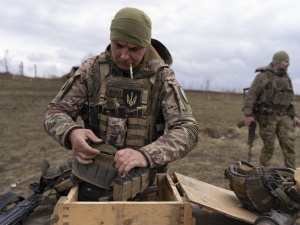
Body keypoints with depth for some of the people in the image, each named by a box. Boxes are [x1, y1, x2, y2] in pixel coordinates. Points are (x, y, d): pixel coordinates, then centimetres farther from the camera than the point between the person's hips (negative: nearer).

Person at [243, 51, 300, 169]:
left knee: (288, 143, -3)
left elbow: (290, 99, 17)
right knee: (269, 145, -1)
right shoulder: (263, 76, -9)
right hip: (267, 116, -6)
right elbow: (251, 95, -13)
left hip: (283, 116, 6)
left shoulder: (286, 78, 12)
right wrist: (248, 114, -19)